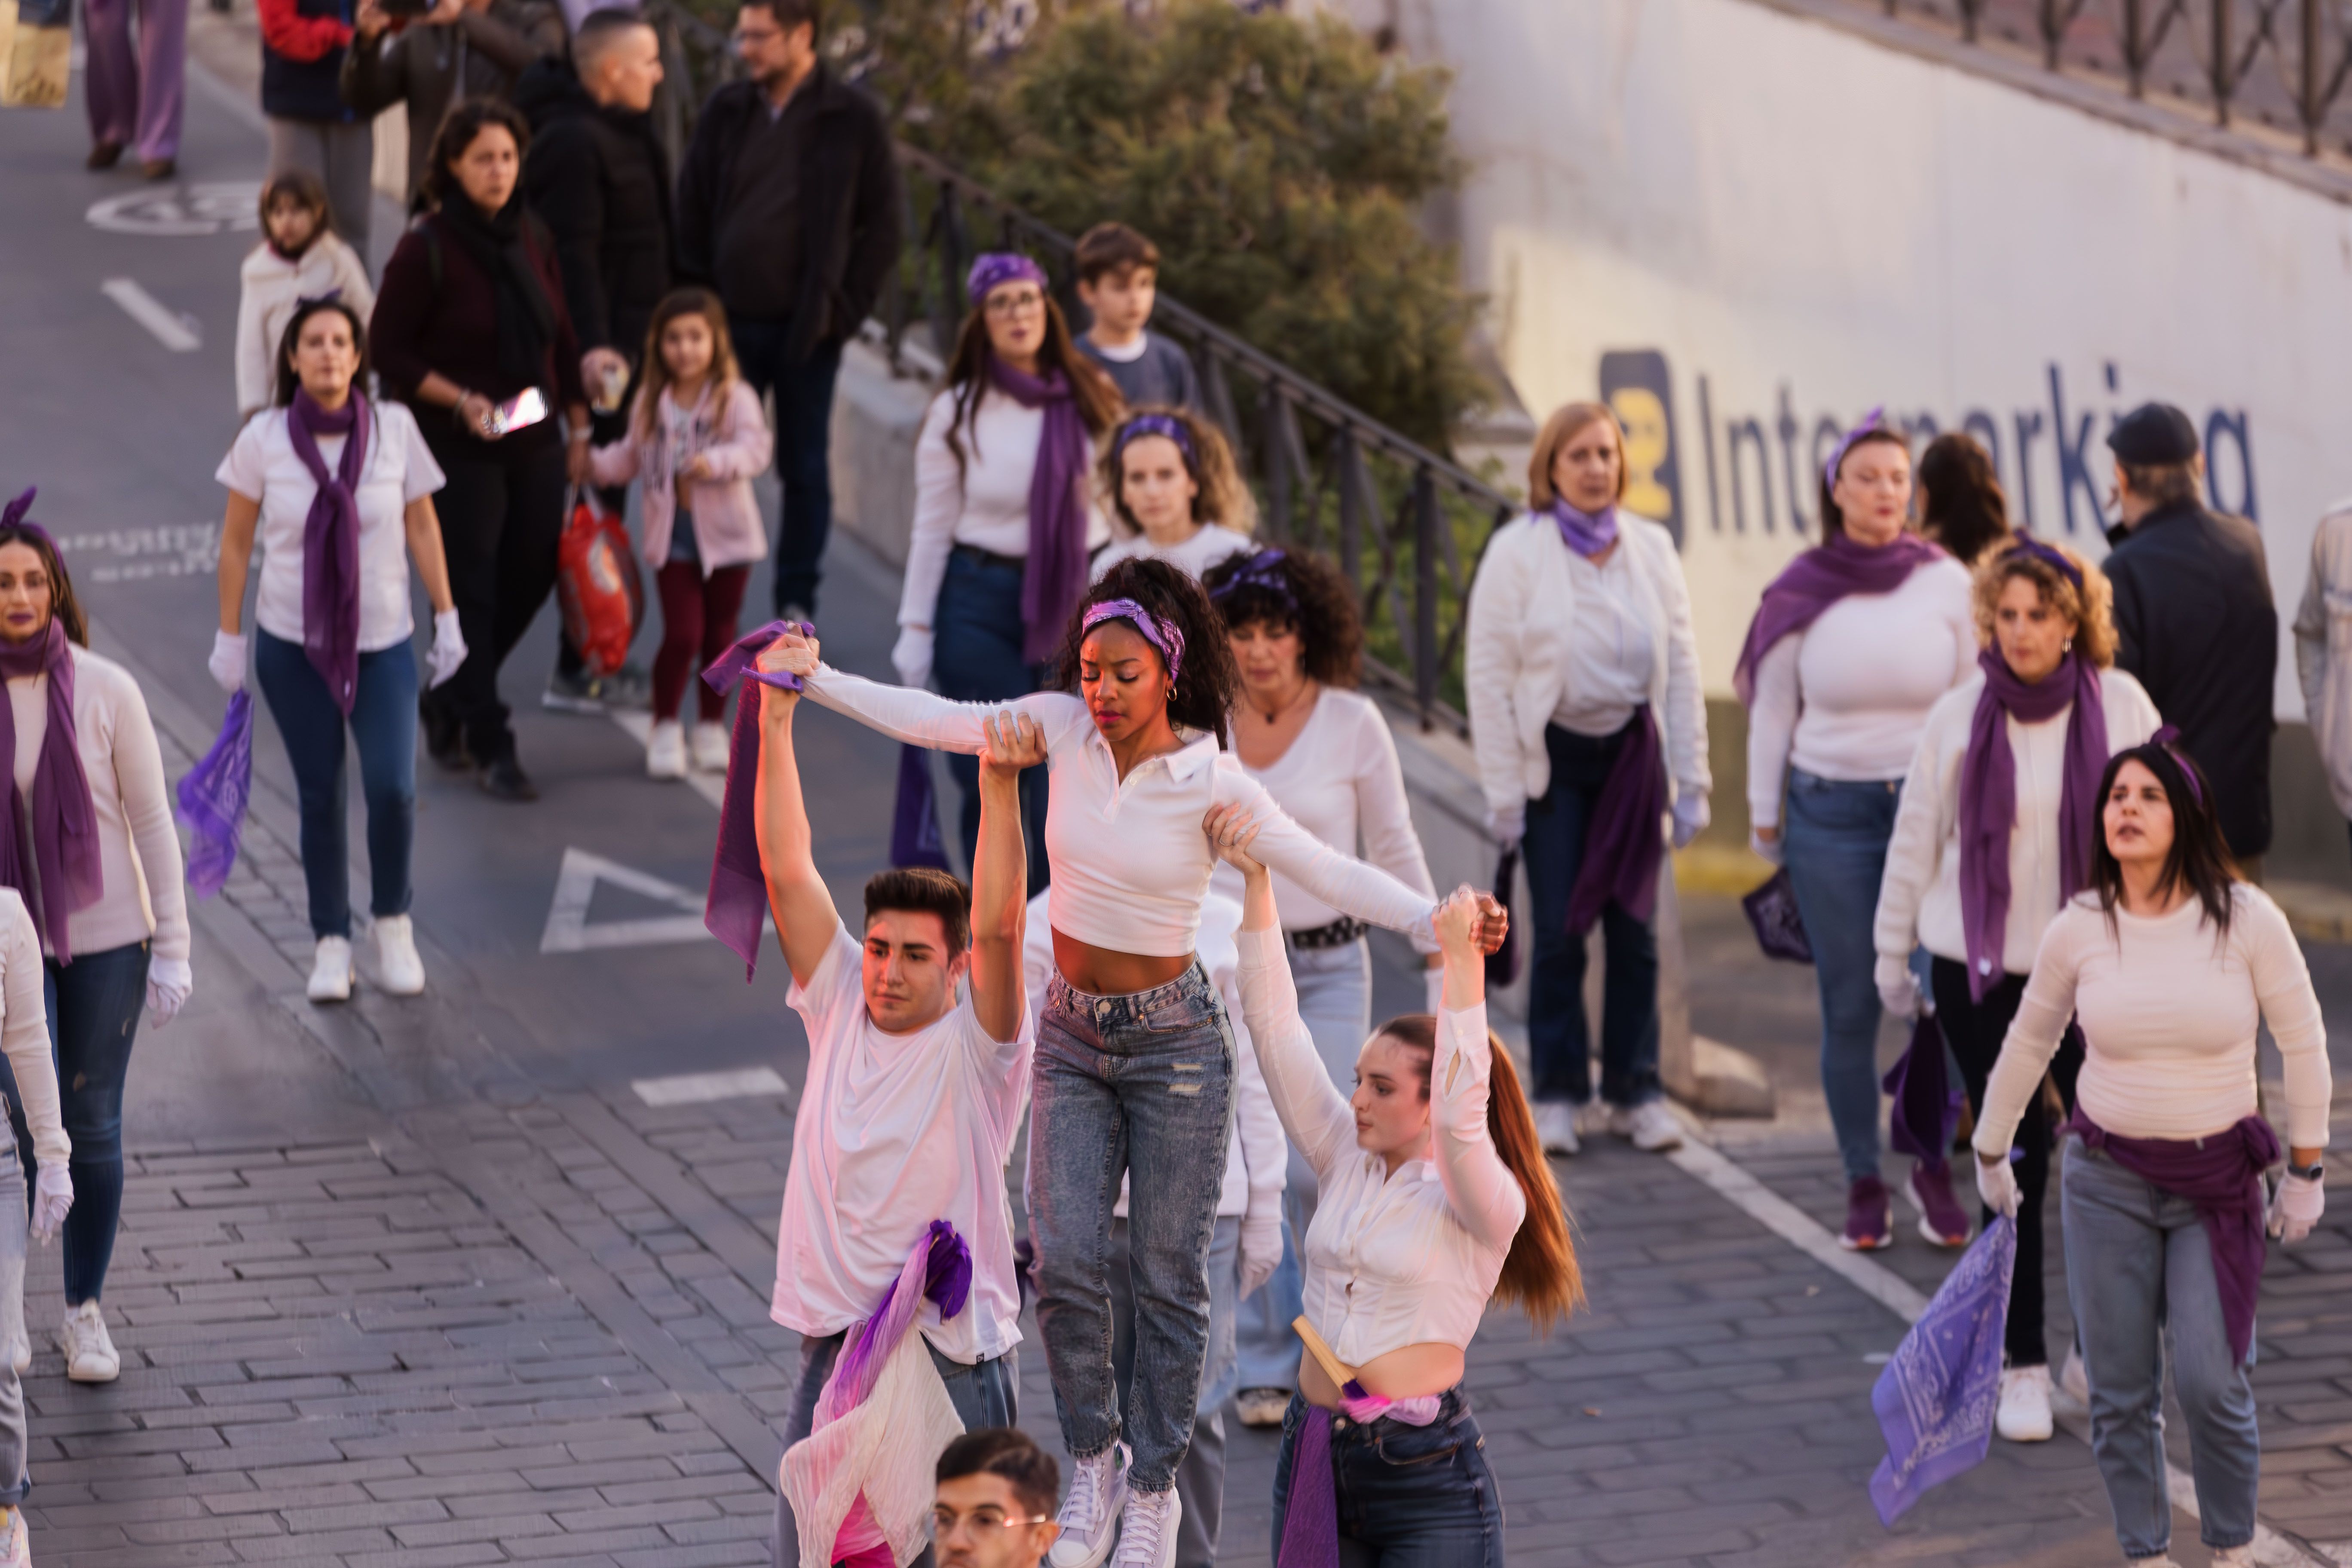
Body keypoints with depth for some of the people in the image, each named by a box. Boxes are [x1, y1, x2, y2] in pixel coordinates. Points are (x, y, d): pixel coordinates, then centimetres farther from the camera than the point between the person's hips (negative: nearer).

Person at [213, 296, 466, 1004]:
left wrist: (447, 619, 3)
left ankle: (393, 921, 12)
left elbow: (422, 526, 1)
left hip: (382, 643, 0)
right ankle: (331, 942, 18)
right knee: (319, 794, 4)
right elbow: (236, 540, 1)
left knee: (392, 786, -12)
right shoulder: (263, 439, -9)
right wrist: (229, 637, 4)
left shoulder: (394, 428, -9)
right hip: (293, 645, 0)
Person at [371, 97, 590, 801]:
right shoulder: (426, 250, -13)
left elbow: (562, 339, 13)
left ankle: (449, 702, 32)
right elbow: (389, 352, -9)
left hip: (534, 445, 6)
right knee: (470, 592, -2)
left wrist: (578, 427, 12)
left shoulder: (532, 239, 4)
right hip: (459, 452, -6)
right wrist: (460, 400, -20)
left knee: (531, 577, 11)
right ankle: (490, 744, 7)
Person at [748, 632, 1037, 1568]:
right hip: (835, 1340, 4)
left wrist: (1000, 788, -34)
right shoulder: (839, 1007, 5)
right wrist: (776, 721, -7)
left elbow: (999, 929, -23)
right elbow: (788, 874, 0)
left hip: (956, 1350, -4)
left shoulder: (976, 1043, -6)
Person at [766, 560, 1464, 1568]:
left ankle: (1153, 1487, 19)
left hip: (1173, 1041, -3)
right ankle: (1093, 1462, 17)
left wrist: (1441, 921, -30)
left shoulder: (1211, 782, -15)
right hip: (1072, 1036, 3)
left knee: (1168, 1278, 3)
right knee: (1066, 1265, -5)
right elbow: (927, 721, 3)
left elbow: (1328, 873, -17)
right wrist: (812, 678, -1)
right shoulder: (1064, 729, -5)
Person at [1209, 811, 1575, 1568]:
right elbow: (1275, 1027, 6)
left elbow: (1460, 1116, -28)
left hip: (1427, 1475, -6)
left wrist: (1464, 967, -34)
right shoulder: (1347, 1160, 8)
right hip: (1315, 1453, 6)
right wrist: (1256, 882, 0)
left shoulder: (1486, 1206, -8)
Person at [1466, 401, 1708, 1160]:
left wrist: (1691, 781, 2)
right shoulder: (1517, 552, -5)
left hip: (1631, 754, 2)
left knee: (1634, 928, 4)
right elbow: (1488, 672, -4)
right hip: (1554, 757, -2)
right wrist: (1504, 792, -7)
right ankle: (1557, 1092, 9)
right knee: (1559, 931, -2)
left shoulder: (1651, 548, 3)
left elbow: (1681, 664, 6)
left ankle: (1635, 1089, 13)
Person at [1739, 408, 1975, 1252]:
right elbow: (1772, 709, 6)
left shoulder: (1946, 582, -1)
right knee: (1850, 1006, 2)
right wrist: (1763, 816, 7)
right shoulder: (1801, 594, -2)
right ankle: (1863, 1183, 13)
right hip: (1831, 811, 0)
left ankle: (1933, 1168, 14)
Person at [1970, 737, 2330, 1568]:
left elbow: (2303, 1044, -2)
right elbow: (2027, 1045, 10)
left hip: (2218, 1183, -2)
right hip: (2106, 1180, 2)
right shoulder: (2078, 930, -6)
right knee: (2121, 1394, 4)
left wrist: (2305, 1173, 1)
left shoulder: (2247, 919, -11)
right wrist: (1990, 1155, 19)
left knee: (2210, 1382, -9)